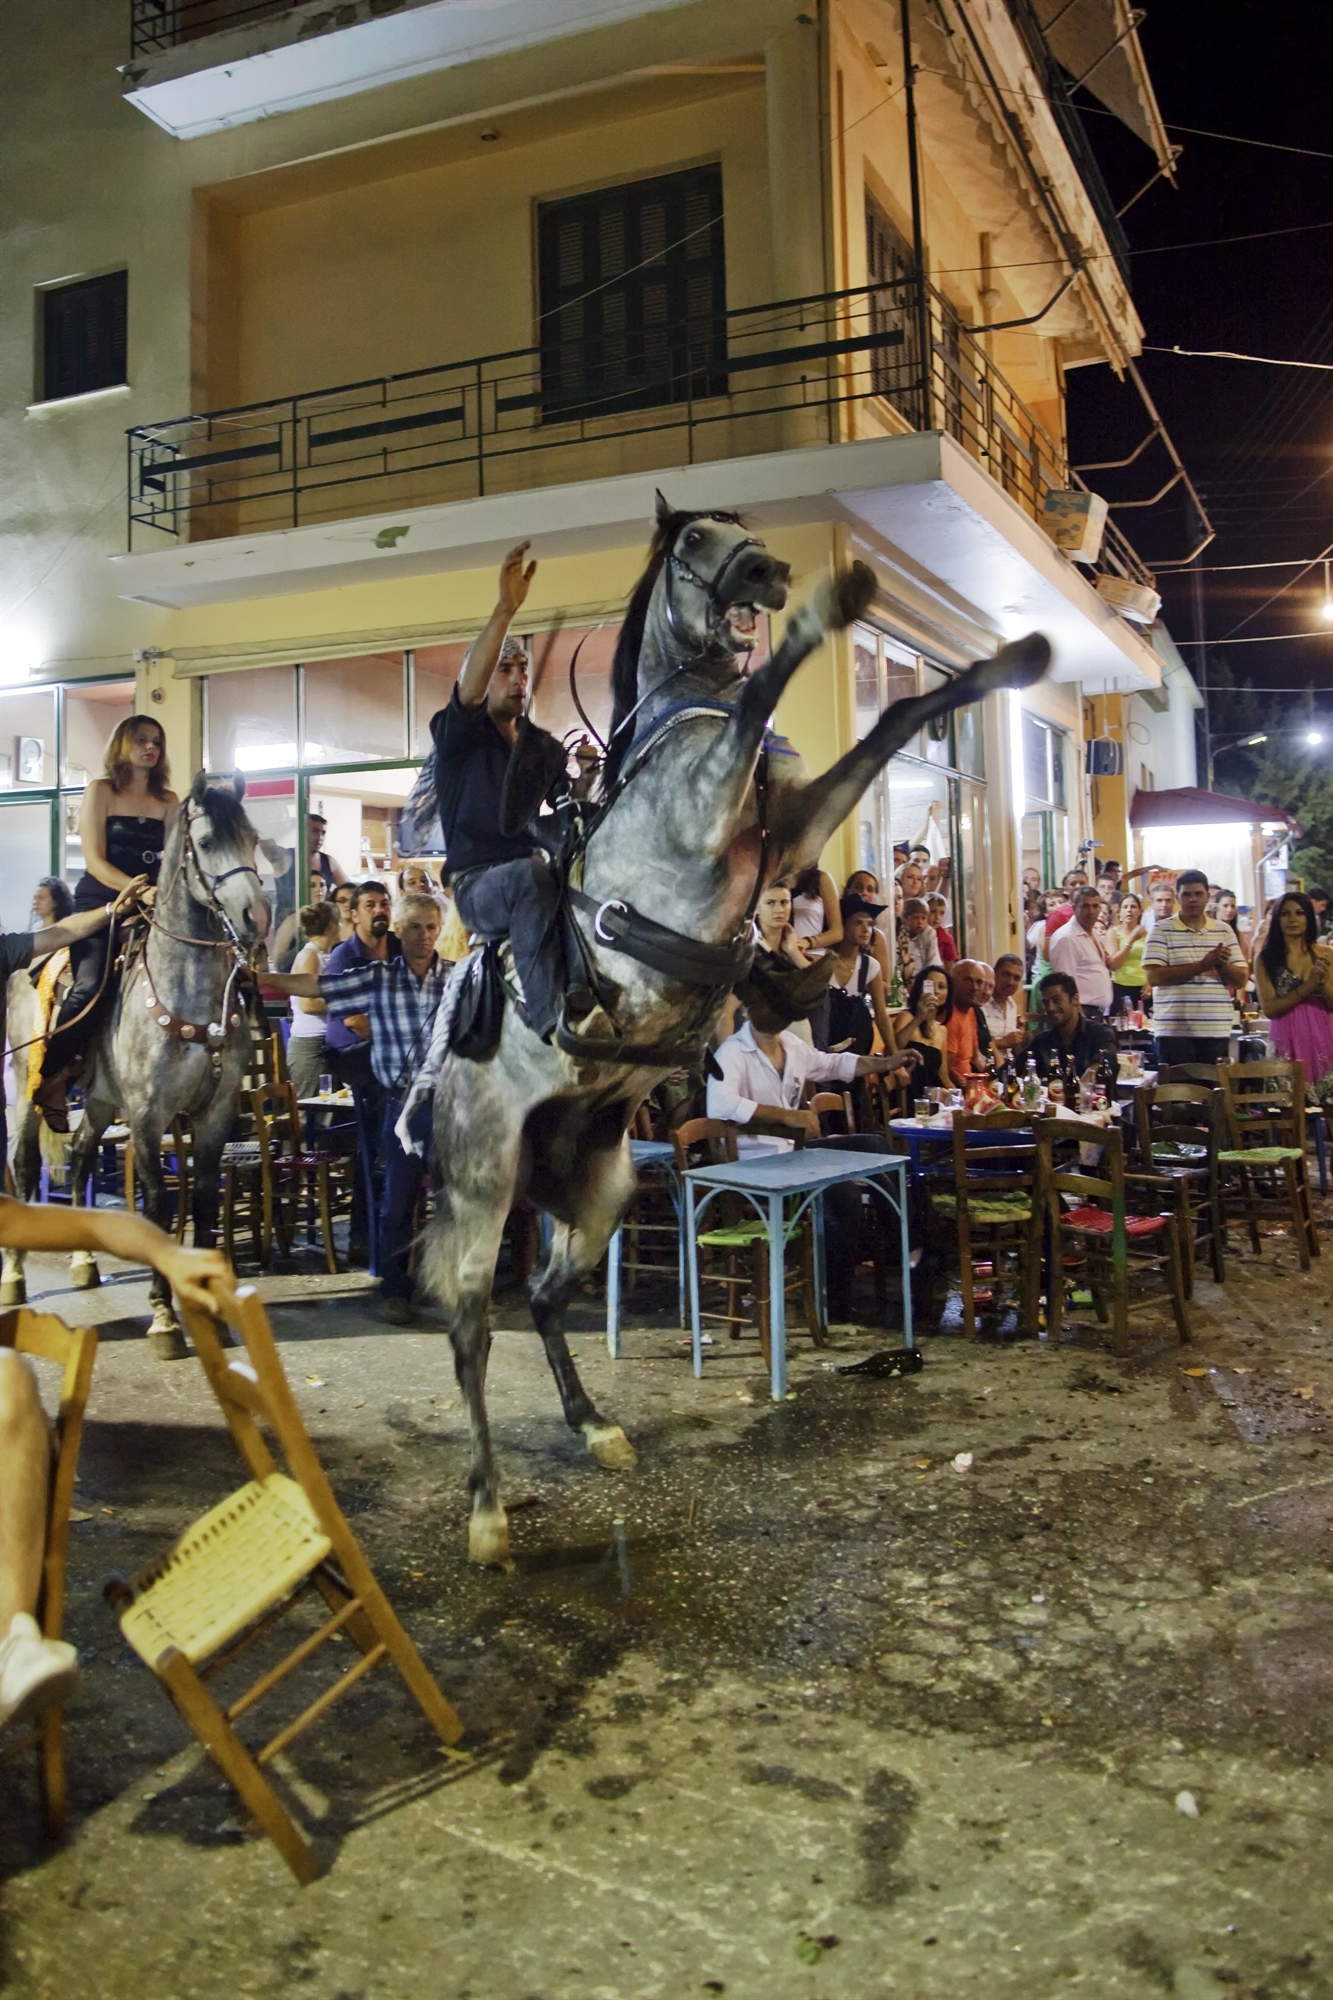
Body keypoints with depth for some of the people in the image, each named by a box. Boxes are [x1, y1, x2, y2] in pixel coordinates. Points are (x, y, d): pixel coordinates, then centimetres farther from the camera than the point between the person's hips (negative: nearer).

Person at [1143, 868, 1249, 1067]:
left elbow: (1241, 979, 10)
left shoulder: (1225, 931, 12)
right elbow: (1153, 976, -11)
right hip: (1174, 1030, -3)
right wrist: (1202, 965, -16)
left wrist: (1222, 964, -12)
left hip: (1217, 1030, 3)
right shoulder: (1162, 930, 0)